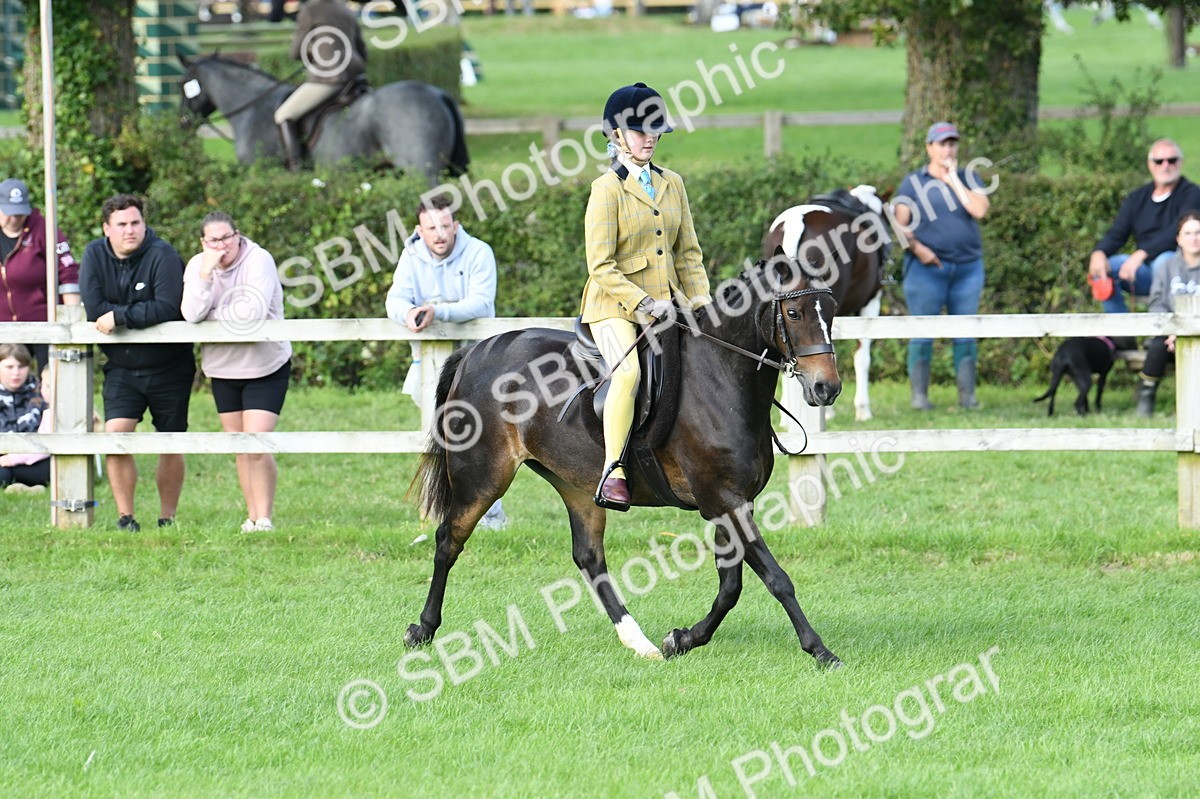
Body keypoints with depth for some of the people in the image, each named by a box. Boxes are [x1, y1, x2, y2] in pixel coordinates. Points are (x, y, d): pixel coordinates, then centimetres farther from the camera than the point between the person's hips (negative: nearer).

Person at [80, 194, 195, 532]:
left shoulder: (162, 255, -15)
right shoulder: (95, 256, -3)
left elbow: (168, 308, -25)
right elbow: (94, 308, -13)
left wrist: (119, 317, -22)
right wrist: (142, 314, -17)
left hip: (168, 368, -2)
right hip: (122, 368, 2)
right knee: (115, 434, -14)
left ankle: (167, 519, 18)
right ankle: (125, 518, -6)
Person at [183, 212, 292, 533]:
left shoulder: (259, 260, -16)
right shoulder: (198, 265, -3)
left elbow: (253, 311, -27)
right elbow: (191, 314, -16)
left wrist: (212, 315, -13)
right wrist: (206, 274, -25)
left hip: (266, 365, -5)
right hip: (223, 368, 5)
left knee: (257, 446, -13)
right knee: (240, 449, 10)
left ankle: (265, 517, -3)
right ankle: (252, 516, 21)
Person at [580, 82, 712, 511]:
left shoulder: (672, 184, 13)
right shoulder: (607, 189, -7)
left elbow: (688, 253, 17)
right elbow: (601, 267, -12)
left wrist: (700, 298, 1)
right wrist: (644, 303, -19)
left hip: (668, 303, 7)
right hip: (614, 309, -7)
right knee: (629, 371, -32)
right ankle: (613, 474, -32)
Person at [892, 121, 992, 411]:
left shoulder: (967, 178, 10)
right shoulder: (913, 182, 5)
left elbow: (979, 210, -8)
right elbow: (900, 224, -1)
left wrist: (953, 178, -6)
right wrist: (916, 248, -16)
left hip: (968, 267, 2)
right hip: (927, 267, -2)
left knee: (965, 333, 4)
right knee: (923, 333, -3)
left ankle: (967, 394, 8)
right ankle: (919, 394, 0)